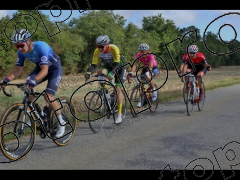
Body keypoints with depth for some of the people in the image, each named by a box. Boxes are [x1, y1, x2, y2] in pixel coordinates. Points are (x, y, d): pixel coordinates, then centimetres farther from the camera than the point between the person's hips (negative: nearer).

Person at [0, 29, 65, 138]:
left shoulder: (41, 47, -35)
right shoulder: (21, 52, -15)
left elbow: (45, 70, -42)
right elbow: (18, 70, -10)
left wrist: (34, 80, -59)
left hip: (54, 69, -6)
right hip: (40, 67, 6)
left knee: (48, 96, -22)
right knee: (27, 87, -19)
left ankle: (61, 122, -1)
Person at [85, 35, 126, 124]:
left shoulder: (114, 49, -34)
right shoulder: (97, 51, -22)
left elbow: (116, 64, -38)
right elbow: (93, 65, -23)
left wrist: (111, 73, -56)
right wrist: (88, 72, -43)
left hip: (120, 66, -4)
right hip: (108, 66, 4)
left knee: (118, 88, -16)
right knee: (100, 72, -31)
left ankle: (119, 114, -12)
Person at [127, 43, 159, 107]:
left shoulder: (150, 55, -31)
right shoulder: (138, 55, -20)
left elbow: (150, 66, -43)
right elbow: (134, 65, -29)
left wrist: (147, 73, -60)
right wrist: (131, 72, -46)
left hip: (154, 68, -5)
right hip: (145, 68, 5)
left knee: (148, 78, -34)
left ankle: (154, 91, -8)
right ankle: (141, 99, 3)